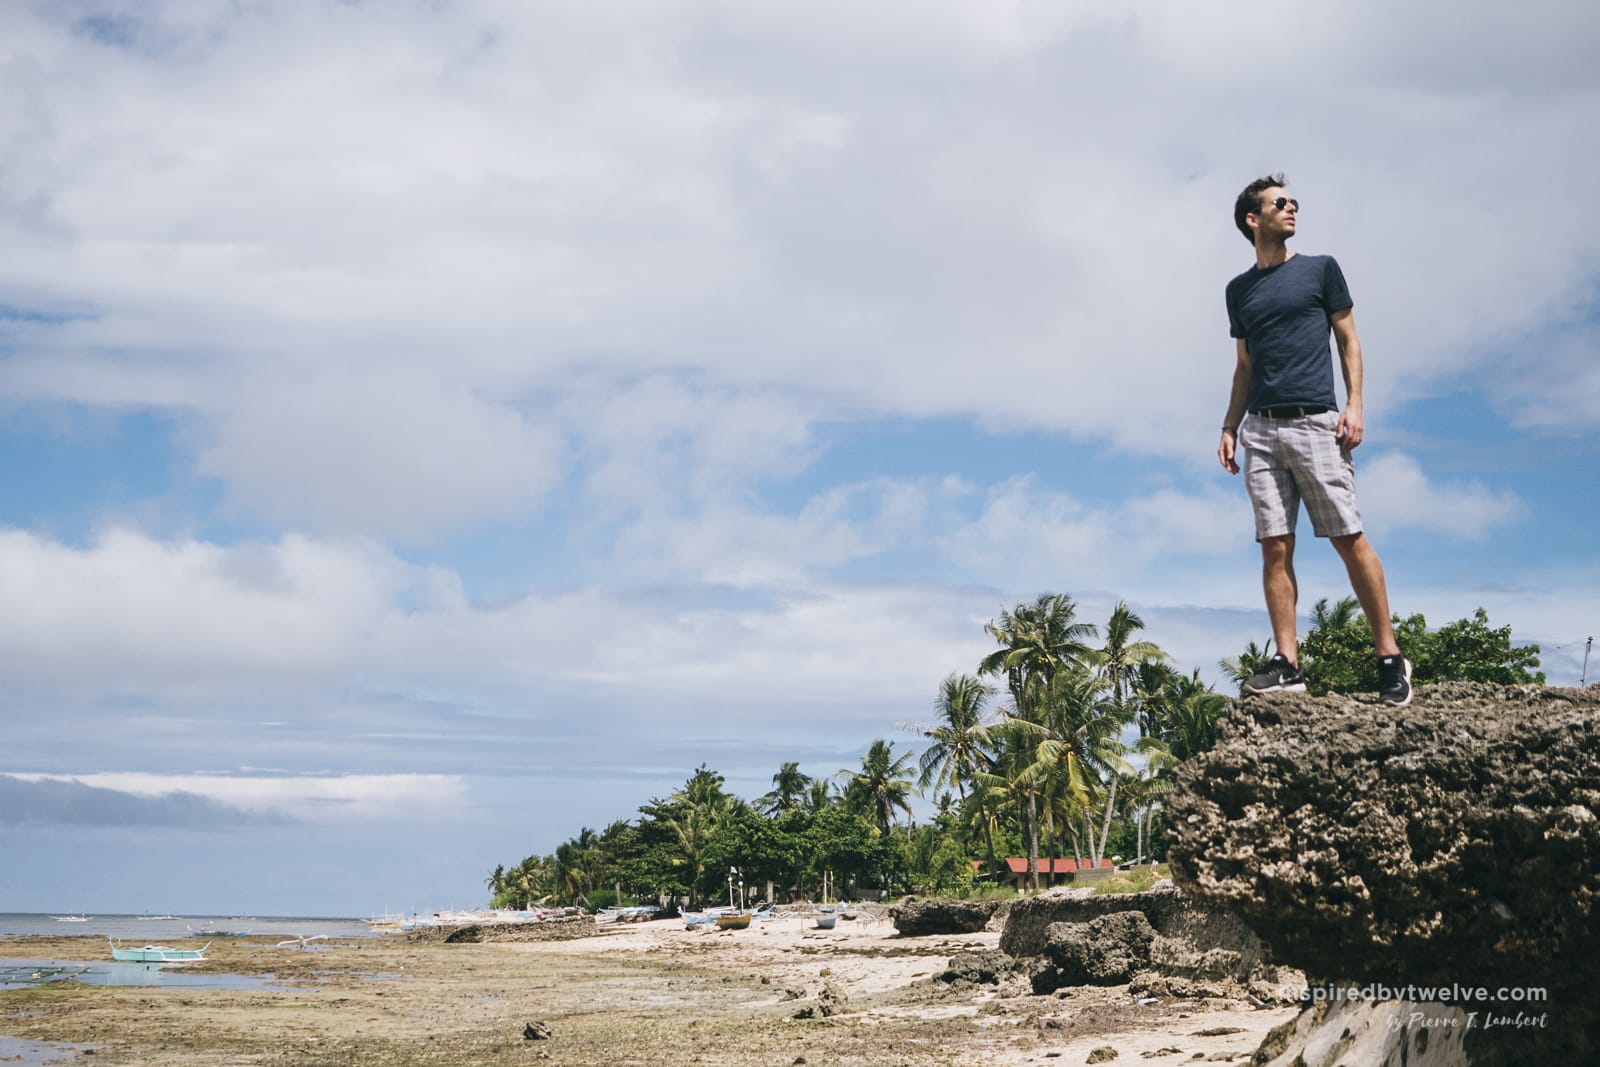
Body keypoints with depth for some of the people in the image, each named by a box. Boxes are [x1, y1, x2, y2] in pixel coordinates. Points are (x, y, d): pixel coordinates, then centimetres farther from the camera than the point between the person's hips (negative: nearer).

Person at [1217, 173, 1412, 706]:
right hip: (1261, 430, 3)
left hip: (1315, 423, -3)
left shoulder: (1321, 269, 9)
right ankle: (1287, 665, -3)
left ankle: (1390, 658, -2)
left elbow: (1349, 340, 8)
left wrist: (1354, 404, -5)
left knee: (1350, 539, -7)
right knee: (1275, 548, -3)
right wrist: (1229, 427, 12)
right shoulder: (1239, 289, 18)